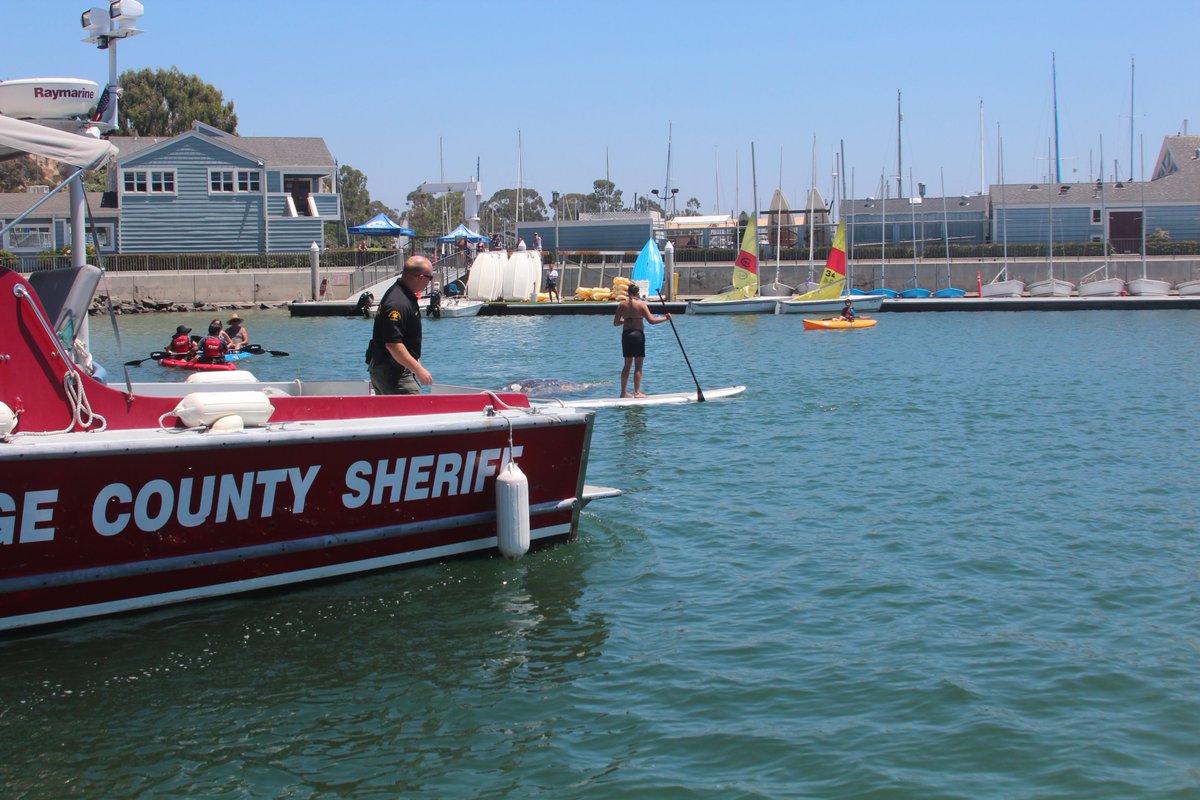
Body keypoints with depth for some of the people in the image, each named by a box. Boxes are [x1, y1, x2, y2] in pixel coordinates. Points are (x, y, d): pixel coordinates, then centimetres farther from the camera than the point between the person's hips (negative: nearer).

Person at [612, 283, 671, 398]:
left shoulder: (622, 304, 3)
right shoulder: (641, 304, -8)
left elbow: (616, 322, 5)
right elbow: (651, 320, -12)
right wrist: (665, 318, 0)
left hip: (626, 334, 4)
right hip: (638, 334, -4)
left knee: (627, 364, 14)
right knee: (638, 366, 1)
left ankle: (623, 392, 17)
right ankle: (637, 392, -1)